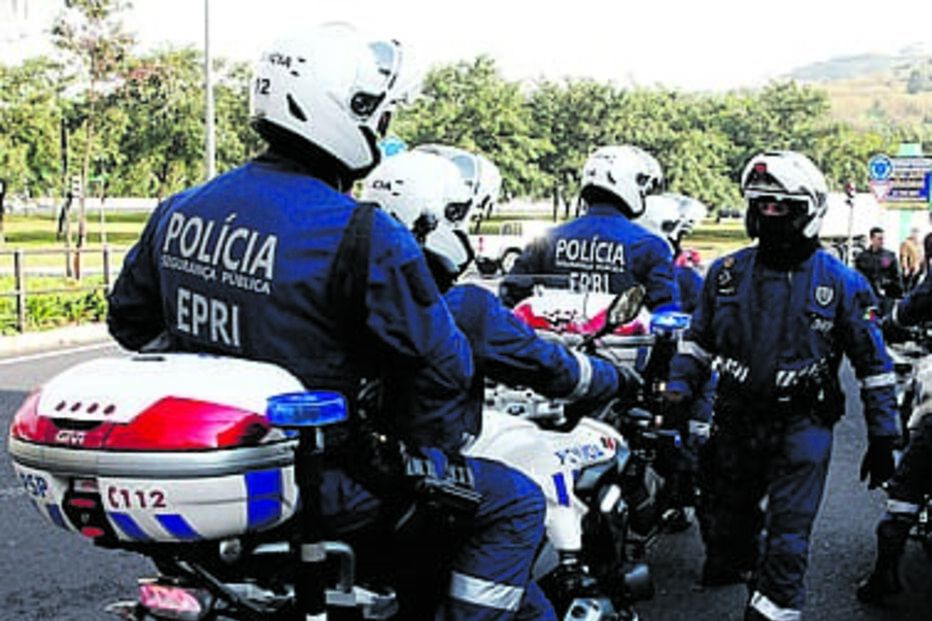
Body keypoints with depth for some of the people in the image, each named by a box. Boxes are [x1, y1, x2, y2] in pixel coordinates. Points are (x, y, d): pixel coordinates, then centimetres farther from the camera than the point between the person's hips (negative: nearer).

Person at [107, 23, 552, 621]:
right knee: (514, 503, 2)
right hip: (313, 485, -7)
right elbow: (439, 364, -16)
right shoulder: (367, 237, -20)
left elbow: (129, 318, 15)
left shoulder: (180, 209, 2)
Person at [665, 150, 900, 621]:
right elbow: (698, 339, 16)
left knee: (787, 534, -8)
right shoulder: (727, 272, 5)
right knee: (723, 521, 19)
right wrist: (678, 388, 1)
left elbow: (873, 363, 1)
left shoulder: (842, 284, -4)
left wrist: (882, 438, -1)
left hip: (802, 423, -4)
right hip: (736, 418, 4)